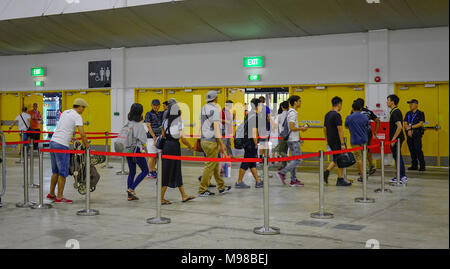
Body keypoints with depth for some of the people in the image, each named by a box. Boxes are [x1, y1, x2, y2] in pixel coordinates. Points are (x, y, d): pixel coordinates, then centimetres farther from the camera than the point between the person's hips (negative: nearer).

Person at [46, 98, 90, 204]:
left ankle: (51, 194, 25)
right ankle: (59, 198, 3)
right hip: (62, 145, -9)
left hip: (53, 142, 9)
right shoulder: (77, 116, -7)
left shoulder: (65, 112, 18)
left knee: (55, 171, 18)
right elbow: (82, 133, -17)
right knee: (63, 173, -1)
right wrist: (87, 146, -10)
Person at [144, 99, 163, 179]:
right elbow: (148, 126, -10)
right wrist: (154, 136, -17)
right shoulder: (149, 114, -4)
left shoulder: (161, 114, 13)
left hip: (159, 137, 5)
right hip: (151, 137, -5)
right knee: (152, 156, -3)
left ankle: (154, 171, 19)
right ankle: (150, 172, 7)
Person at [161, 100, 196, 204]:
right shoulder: (178, 122, -11)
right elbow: (183, 138, -14)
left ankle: (184, 195, 24)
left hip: (166, 145, 7)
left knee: (177, 171, 14)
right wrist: (189, 146, 1)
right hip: (174, 146, -7)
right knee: (167, 173, -1)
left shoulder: (165, 121, 6)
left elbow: (163, 135, 10)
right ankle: (161, 198, 2)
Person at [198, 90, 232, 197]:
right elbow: (216, 127, -18)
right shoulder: (214, 109, -14)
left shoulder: (203, 109, 12)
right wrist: (221, 144, -16)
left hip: (204, 140, 9)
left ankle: (221, 187, 23)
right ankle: (202, 190, 0)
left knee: (215, 164, 15)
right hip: (212, 141, -9)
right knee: (210, 166, -3)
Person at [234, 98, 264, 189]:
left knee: (252, 163, 12)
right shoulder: (255, 117, -16)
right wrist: (256, 144, -15)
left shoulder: (249, 115, 14)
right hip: (251, 143, -10)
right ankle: (239, 182, 4)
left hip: (247, 141, 10)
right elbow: (254, 131, -20)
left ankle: (258, 181, 19)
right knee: (246, 162, -2)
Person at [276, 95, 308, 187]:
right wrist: (301, 129, -11)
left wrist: (300, 127, 13)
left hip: (294, 140, 10)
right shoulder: (292, 113, -17)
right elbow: (292, 128, -22)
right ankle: (282, 173, -7)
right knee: (297, 160, -8)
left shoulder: (292, 112, 15)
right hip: (293, 140, -10)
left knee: (295, 160, 11)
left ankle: (293, 180, 12)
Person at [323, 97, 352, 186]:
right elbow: (339, 130, -20)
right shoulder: (337, 115, -16)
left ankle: (327, 172, 4)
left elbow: (325, 129, 16)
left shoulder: (327, 115, 11)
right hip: (337, 141, -9)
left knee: (336, 159, 18)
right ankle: (340, 180, 5)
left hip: (330, 141, 9)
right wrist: (342, 143, -19)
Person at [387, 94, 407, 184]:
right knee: (396, 156, 13)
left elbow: (399, 127, -26)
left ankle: (403, 177, -6)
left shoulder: (395, 112, -18)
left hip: (396, 139, -10)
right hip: (397, 138, 10)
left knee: (397, 156, -7)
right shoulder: (395, 111, 14)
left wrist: (393, 139, -23)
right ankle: (399, 176, 19)